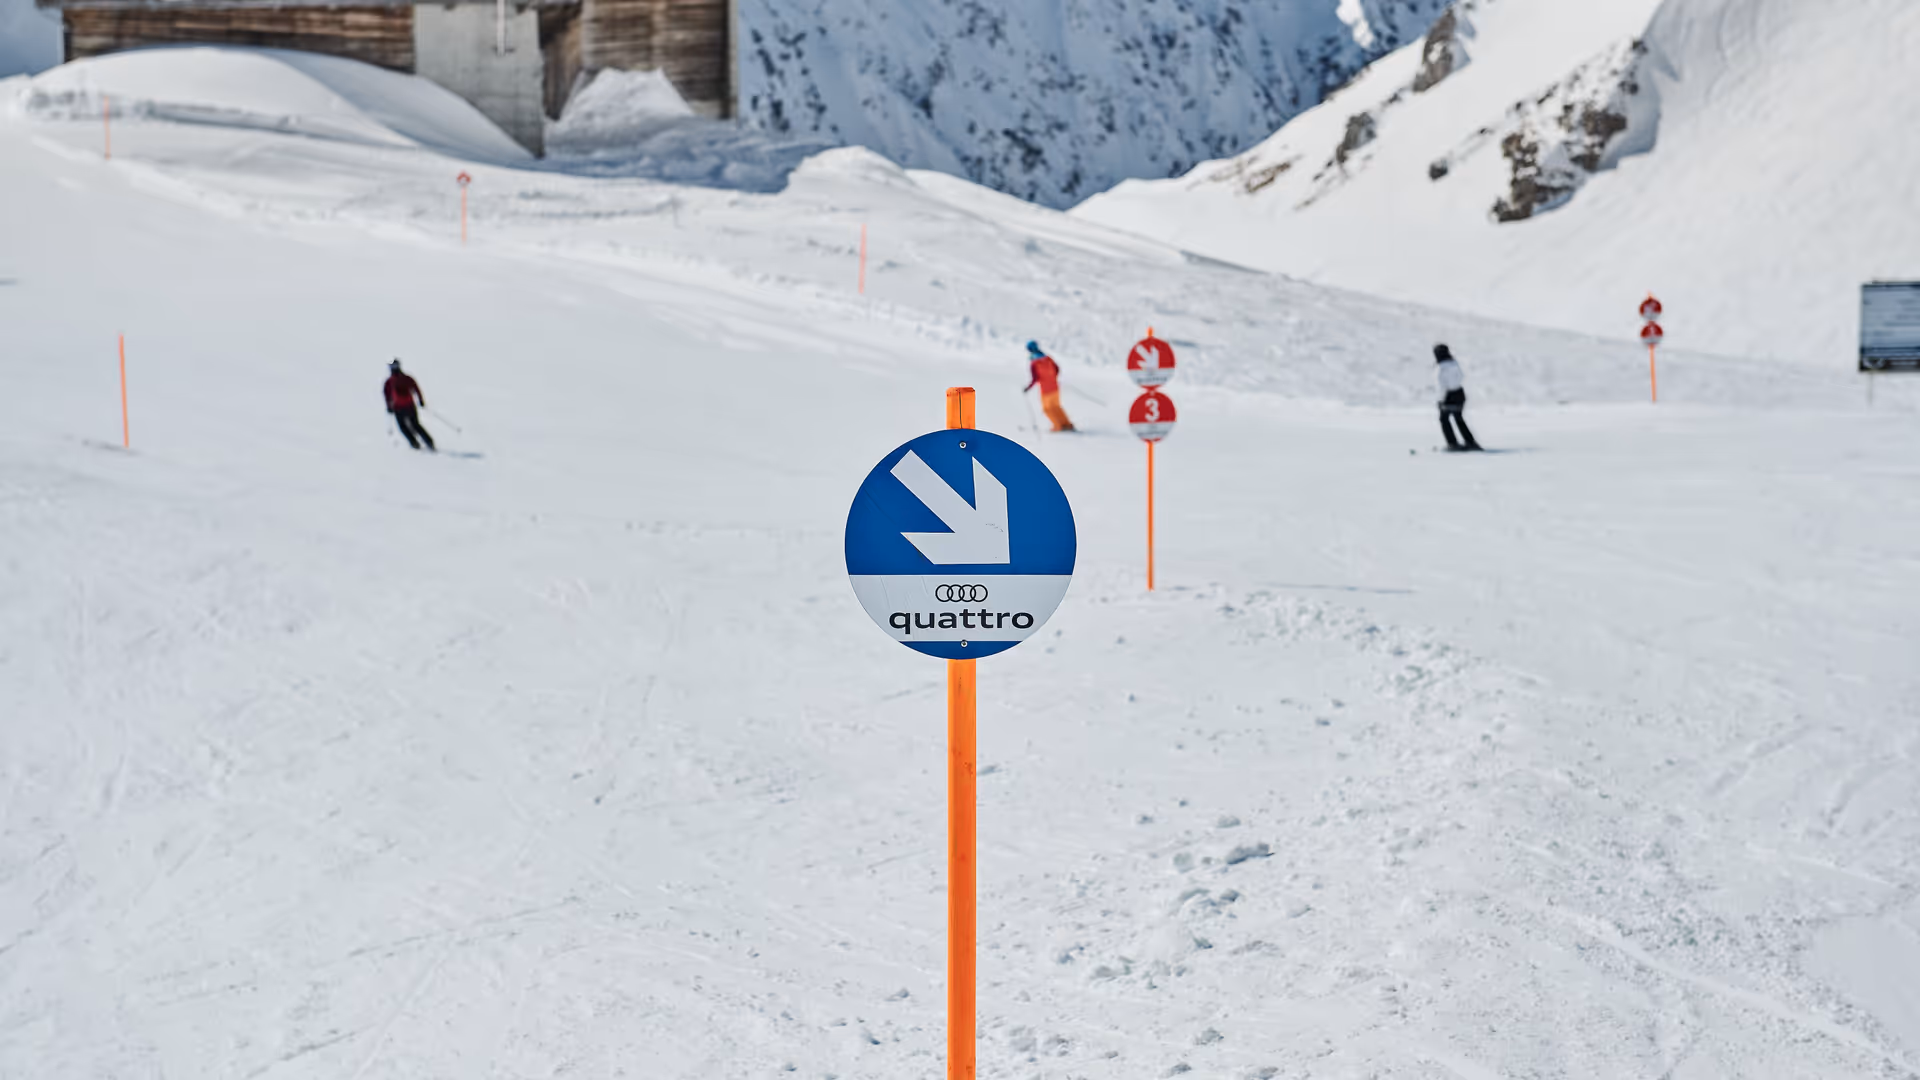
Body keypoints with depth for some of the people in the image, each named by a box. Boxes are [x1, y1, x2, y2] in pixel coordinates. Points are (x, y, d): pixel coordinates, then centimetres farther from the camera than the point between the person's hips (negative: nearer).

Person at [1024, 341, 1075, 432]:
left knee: (1047, 408, 16)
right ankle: (1067, 424, 21)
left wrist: (1027, 389, -8)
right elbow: (1057, 369, 8)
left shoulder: (1033, 364, -16)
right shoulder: (1047, 358, 0)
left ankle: (1058, 426, 18)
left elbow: (1035, 379, -20)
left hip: (1045, 389, -5)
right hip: (1055, 386, 5)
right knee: (1056, 406, 22)